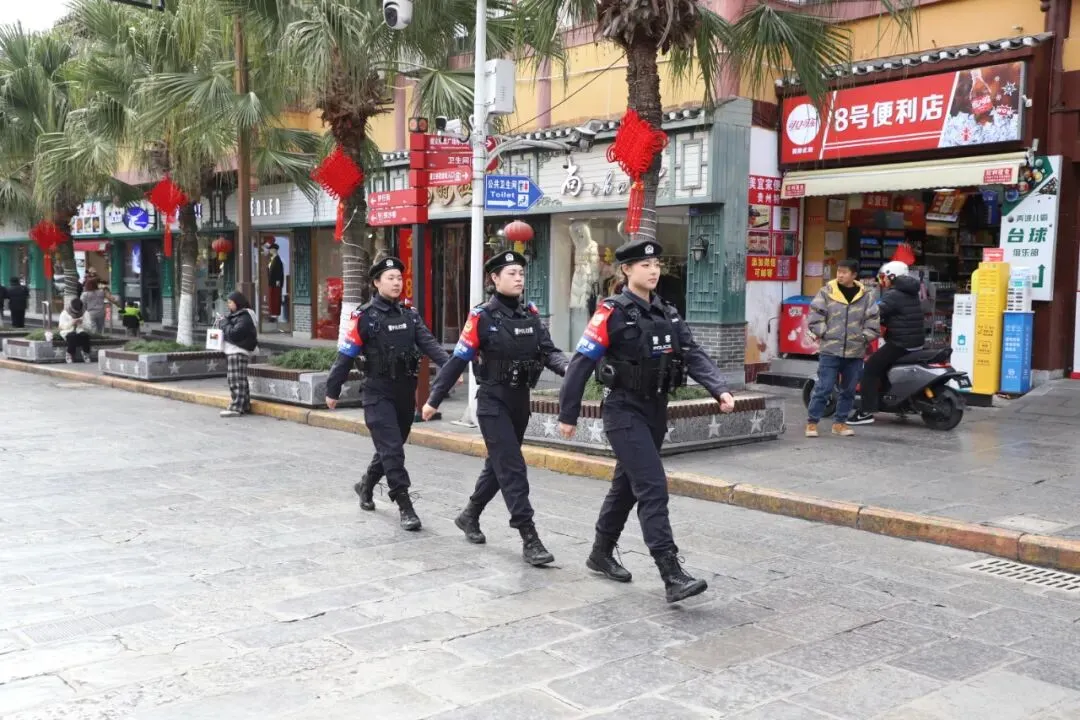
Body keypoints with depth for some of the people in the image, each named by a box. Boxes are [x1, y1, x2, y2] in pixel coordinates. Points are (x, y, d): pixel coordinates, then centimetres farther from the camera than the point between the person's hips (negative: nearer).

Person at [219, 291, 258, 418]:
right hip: (232, 351, 10)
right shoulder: (235, 315, 18)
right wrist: (224, 322, 3)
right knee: (240, 380, 14)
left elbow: (233, 333, -21)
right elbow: (230, 332, 20)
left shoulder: (244, 317, -14)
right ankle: (245, 406, 20)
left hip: (238, 352, -10)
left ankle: (236, 408, -11)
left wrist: (224, 322, -9)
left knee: (237, 380, -11)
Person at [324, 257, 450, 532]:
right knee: (391, 448, -10)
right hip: (378, 393, -5)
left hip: (406, 392, 6)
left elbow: (429, 343, -6)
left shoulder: (410, 315, 7)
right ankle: (404, 505, -6)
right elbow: (346, 355, -6)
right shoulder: (364, 317, -8)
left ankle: (366, 485, 40)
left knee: (392, 447, 17)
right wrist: (332, 391, -3)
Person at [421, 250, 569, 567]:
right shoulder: (482, 316, -10)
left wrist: (567, 368, -23)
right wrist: (434, 399, -6)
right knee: (513, 469, -10)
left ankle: (469, 516, 37)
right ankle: (529, 539, -8)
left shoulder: (531, 314, 6)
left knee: (499, 464, 17)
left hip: (521, 400, 6)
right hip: (493, 402, -6)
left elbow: (548, 351, -2)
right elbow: (457, 361, -8)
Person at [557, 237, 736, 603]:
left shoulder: (668, 313, 9)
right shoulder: (612, 312, -11)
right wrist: (568, 415, -10)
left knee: (627, 485, 18)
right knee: (653, 488, -14)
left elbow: (694, 355, -1)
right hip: (625, 411, -7)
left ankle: (601, 553, 35)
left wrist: (720, 390, -17)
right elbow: (581, 363, -11)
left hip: (656, 410, 7)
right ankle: (672, 577, -15)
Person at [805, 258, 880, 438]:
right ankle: (812, 422, 4)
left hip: (855, 352, 3)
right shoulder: (826, 292, -1)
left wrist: (863, 337, -2)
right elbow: (815, 318, -1)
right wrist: (825, 334, -7)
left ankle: (840, 422, 23)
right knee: (823, 387, -5)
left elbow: (873, 322, 8)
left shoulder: (866, 296, 5)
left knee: (849, 390, 11)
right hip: (830, 350, -3)